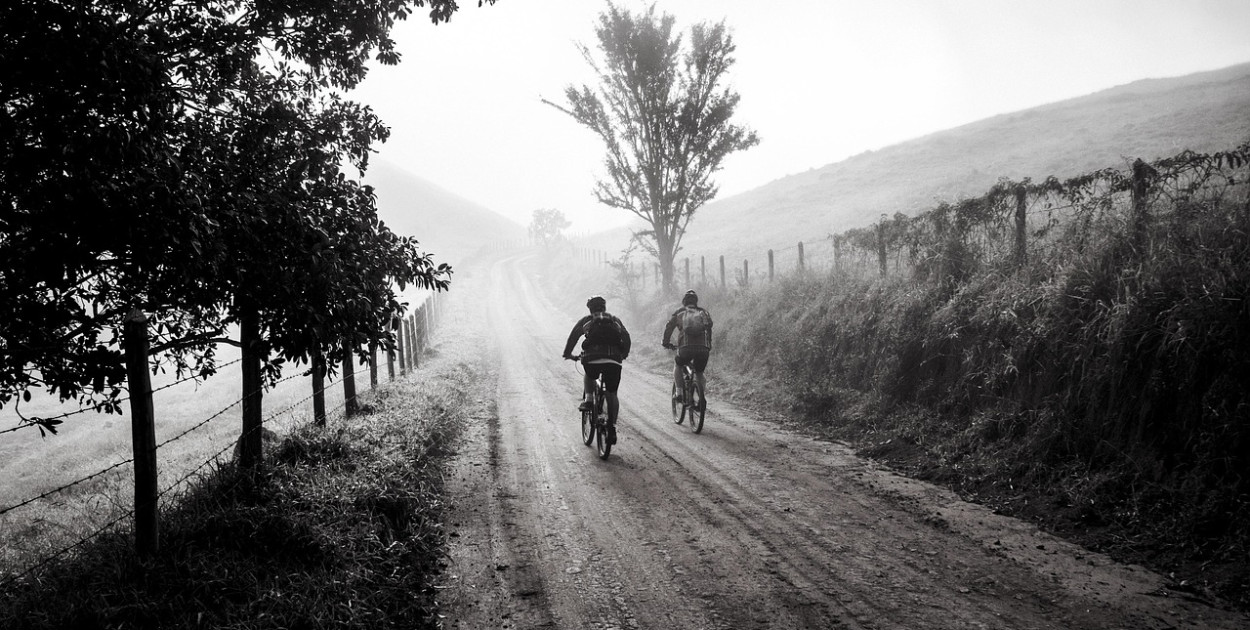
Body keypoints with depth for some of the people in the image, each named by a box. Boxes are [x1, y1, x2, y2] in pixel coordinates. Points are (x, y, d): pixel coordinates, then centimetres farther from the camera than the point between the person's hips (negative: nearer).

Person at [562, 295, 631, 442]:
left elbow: (574, 335, 10)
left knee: (589, 377, 33)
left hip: (592, 359, -1)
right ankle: (612, 427, 2)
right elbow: (626, 337, 22)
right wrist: (624, 354, 36)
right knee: (612, 394, 11)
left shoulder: (586, 320, 17)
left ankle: (588, 400, 10)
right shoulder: (615, 320, 23)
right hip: (614, 361, 1)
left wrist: (567, 353, 21)